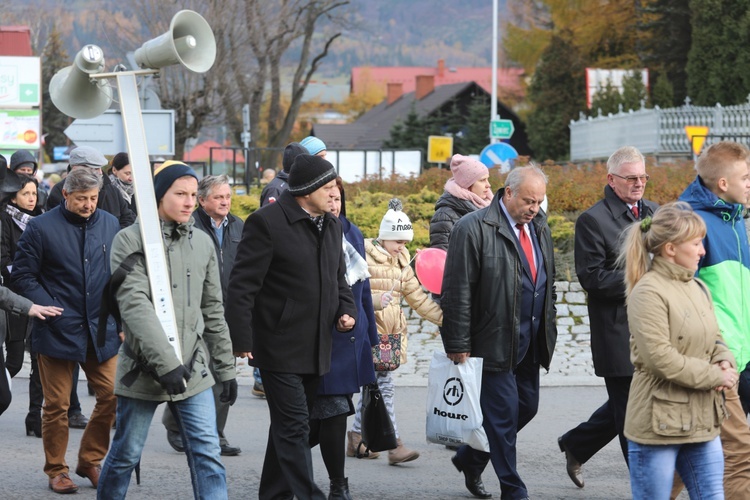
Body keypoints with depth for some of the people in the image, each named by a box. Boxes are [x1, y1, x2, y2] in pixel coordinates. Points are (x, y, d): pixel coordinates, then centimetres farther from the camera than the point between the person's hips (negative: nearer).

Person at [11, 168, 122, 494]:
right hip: (58, 332, -3)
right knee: (57, 405, 2)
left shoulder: (111, 225, 7)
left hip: (101, 331, 3)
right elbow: (22, 276, -2)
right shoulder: (41, 228, -4)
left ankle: (90, 460, 18)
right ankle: (56, 470, 17)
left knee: (112, 395, 0)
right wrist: (51, 310, -9)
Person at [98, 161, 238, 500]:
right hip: (143, 370, -4)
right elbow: (135, 305, -19)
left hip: (193, 370, 4)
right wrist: (165, 361, -27)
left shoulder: (202, 243, 9)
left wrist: (226, 368, 14)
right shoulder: (130, 240, -7)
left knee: (207, 454, -5)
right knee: (125, 456, 6)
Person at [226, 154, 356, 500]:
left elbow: (338, 279, 24)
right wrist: (241, 340, -17)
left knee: (288, 426, 16)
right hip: (280, 348, -8)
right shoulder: (267, 222, -12)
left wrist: (346, 310, 4)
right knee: (294, 426, -10)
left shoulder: (331, 225, 12)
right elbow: (242, 286, -13)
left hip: (317, 350, 8)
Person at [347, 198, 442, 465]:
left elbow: (418, 297, 15)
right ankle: (394, 445, -14)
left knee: (374, 385, 11)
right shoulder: (364, 257, -8)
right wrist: (375, 301, -26)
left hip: (390, 332, 8)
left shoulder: (401, 263, 15)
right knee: (384, 385, -13)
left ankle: (356, 440, 20)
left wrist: (444, 317, 5)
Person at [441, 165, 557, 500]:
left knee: (526, 407, 12)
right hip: (494, 341, -8)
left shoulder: (539, 227, 10)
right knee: (503, 413, -4)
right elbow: (457, 292, -14)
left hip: (530, 342, 8)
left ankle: (470, 460, 31)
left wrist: (548, 330, 18)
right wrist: (458, 345, -15)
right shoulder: (473, 228, -13)